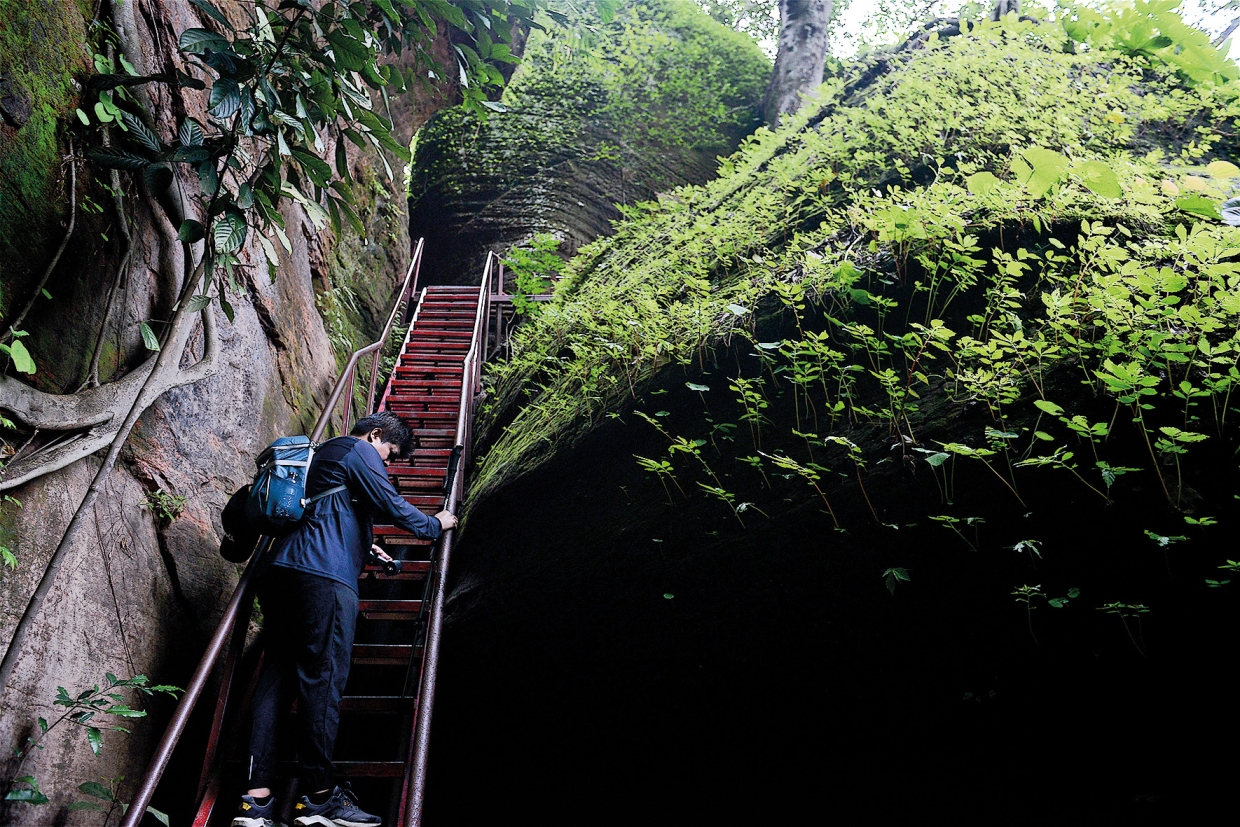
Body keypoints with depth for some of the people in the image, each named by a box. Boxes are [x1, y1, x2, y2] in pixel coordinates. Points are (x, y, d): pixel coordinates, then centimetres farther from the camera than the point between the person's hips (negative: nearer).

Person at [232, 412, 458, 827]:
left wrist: (364, 547, 41)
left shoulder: (324, 453, 31)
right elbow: (390, 504, -3)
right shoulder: (360, 451, 2)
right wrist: (435, 525, 11)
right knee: (323, 676, -7)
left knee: (276, 675, 5)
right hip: (324, 575, -9)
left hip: (280, 570, 9)